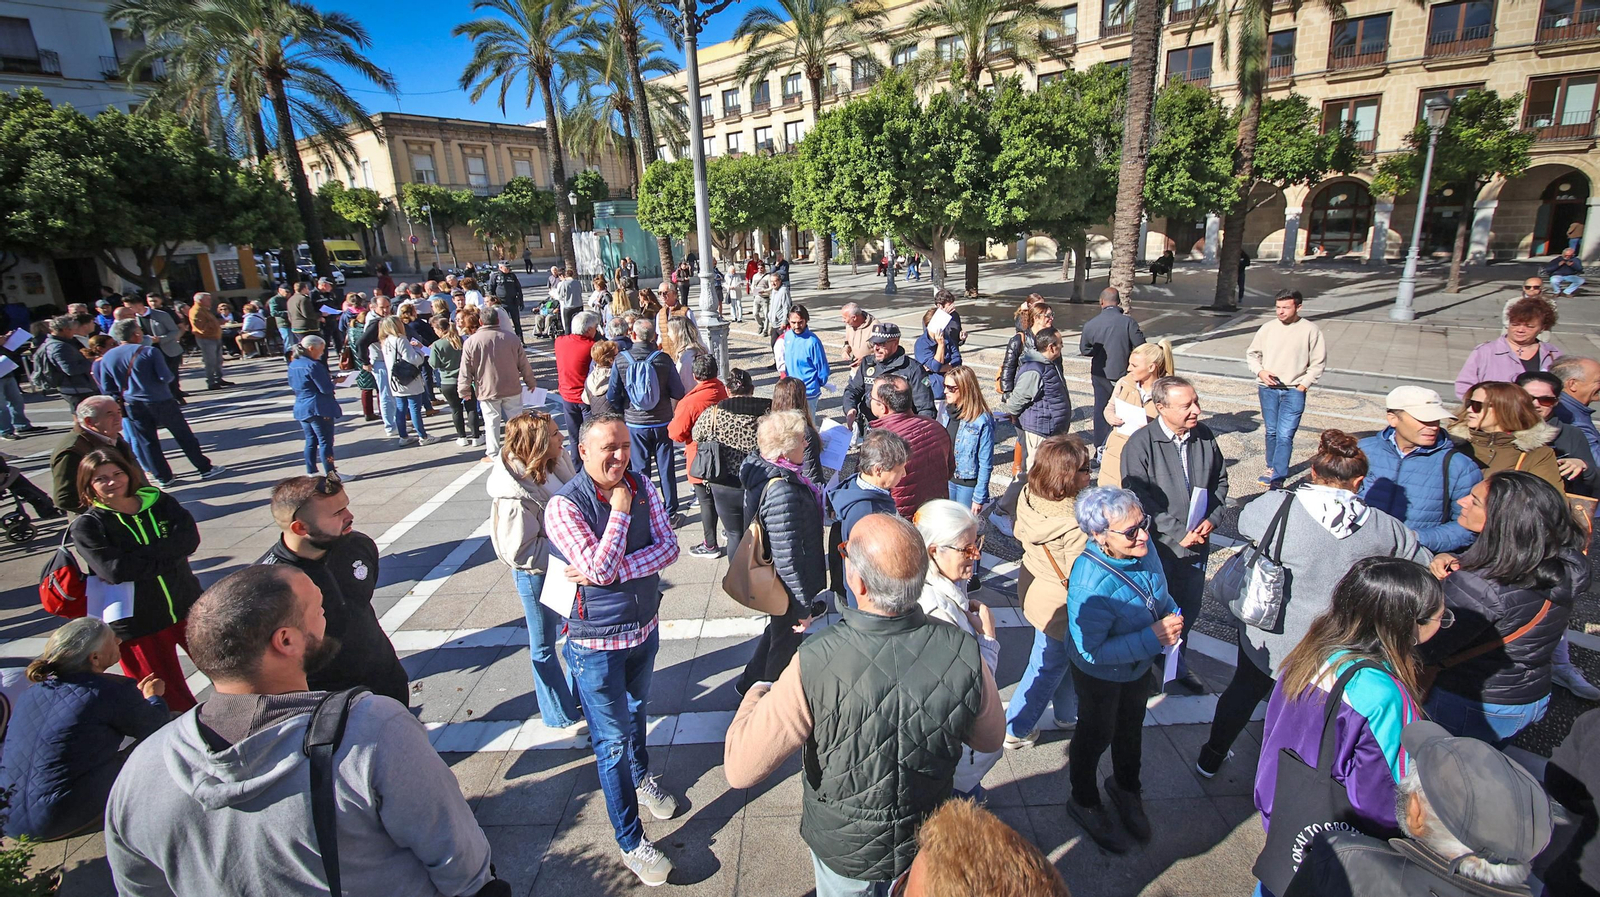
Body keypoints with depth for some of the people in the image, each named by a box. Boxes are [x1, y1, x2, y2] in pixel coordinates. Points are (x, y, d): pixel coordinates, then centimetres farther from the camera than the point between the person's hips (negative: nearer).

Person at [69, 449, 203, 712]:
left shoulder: (159, 502, 0)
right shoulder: (86, 525, -7)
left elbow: (189, 538, -15)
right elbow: (114, 570, -21)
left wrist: (139, 554, -23)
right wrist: (168, 557, -17)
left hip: (187, 607, 3)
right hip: (137, 623, -3)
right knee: (172, 700, 10)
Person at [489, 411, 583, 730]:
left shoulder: (556, 463, -11)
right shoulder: (515, 495, -31)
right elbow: (520, 551, -26)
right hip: (536, 573, -7)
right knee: (544, 645, 16)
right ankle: (561, 713, 35)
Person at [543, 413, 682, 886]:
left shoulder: (641, 487, -7)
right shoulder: (563, 506, -22)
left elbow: (669, 547, -14)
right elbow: (600, 568, -29)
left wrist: (610, 571, -25)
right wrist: (620, 509, -24)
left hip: (644, 627, 5)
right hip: (596, 641, -5)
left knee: (636, 710, 28)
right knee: (613, 740, 7)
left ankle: (641, 777, 56)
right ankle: (630, 842, 25)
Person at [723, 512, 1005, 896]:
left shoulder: (815, 665, -38)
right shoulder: (965, 654, -29)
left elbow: (740, 769, -26)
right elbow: (990, 739, -8)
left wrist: (756, 695, -8)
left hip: (843, 847, -1)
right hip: (930, 843, 2)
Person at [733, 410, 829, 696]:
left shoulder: (761, 468, -5)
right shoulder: (783, 492, -35)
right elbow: (788, 557, -31)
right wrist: (804, 605, -20)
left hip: (773, 580, 9)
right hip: (789, 587, -9)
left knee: (778, 633, 30)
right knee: (786, 643, 16)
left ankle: (751, 683, 50)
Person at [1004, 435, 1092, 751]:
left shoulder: (1027, 496, -13)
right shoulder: (1075, 525, -35)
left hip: (1031, 583, 8)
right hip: (1058, 605, -8)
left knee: (1061, 657, 29)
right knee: (1047, 667, 15)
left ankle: (1068, 714, 52)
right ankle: (1016, 731, 32)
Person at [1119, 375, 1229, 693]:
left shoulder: (1205, 436, -3)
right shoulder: (1140, 444, -19)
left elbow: (1220, 480, 10)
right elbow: (1139, 500, -21)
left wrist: (1211, 518, -4)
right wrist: (1177, 533, -20)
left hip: (1196, 543, 5)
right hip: (1157, 545, -5)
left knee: (1189, 609, 22)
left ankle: (1177, 661, 46)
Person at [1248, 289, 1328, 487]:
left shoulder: (1310, 330, -3)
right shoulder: (1268, 328, 3)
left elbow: (1318, 363, 0)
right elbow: (1252, 353, 12)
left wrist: (1303, 385, -7)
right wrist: (1260, 371, -5)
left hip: (1294, 391, -3)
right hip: (1268, 389, 3)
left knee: (1285, 435, -10)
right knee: (1271, 432, 13)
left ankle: (1277, 478, -10)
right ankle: (1272, 468, 28)